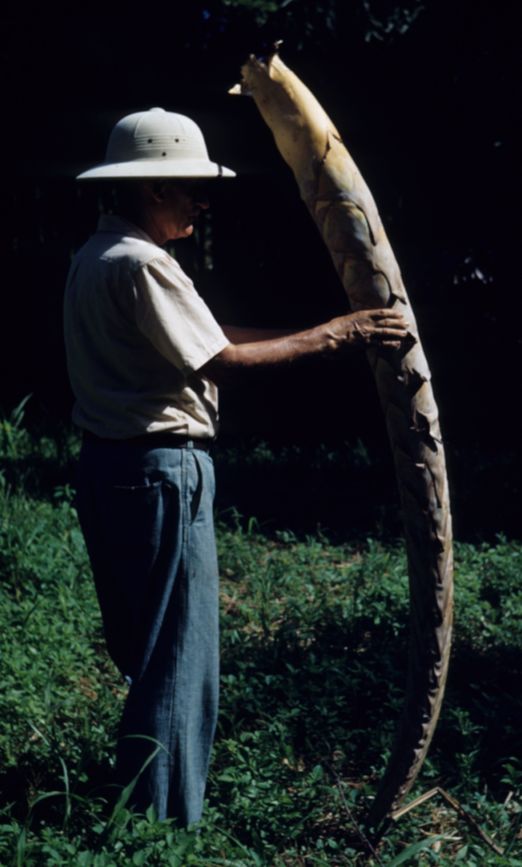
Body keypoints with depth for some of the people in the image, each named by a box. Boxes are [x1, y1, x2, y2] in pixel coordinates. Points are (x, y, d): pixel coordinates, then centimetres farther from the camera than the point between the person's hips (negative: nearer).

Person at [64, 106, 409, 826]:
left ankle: (137, 815, 33)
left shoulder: (98, 255, 15)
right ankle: (166, 825, 8)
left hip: (110, 468, 11)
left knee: (141, 650, 20)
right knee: (178, 657, -1)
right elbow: (223, 363, -19)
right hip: (160, 471, -11)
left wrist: (324, 333, 11)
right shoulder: (140, 264, -17)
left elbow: (204, 334, 15)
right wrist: (329, 338, -12)